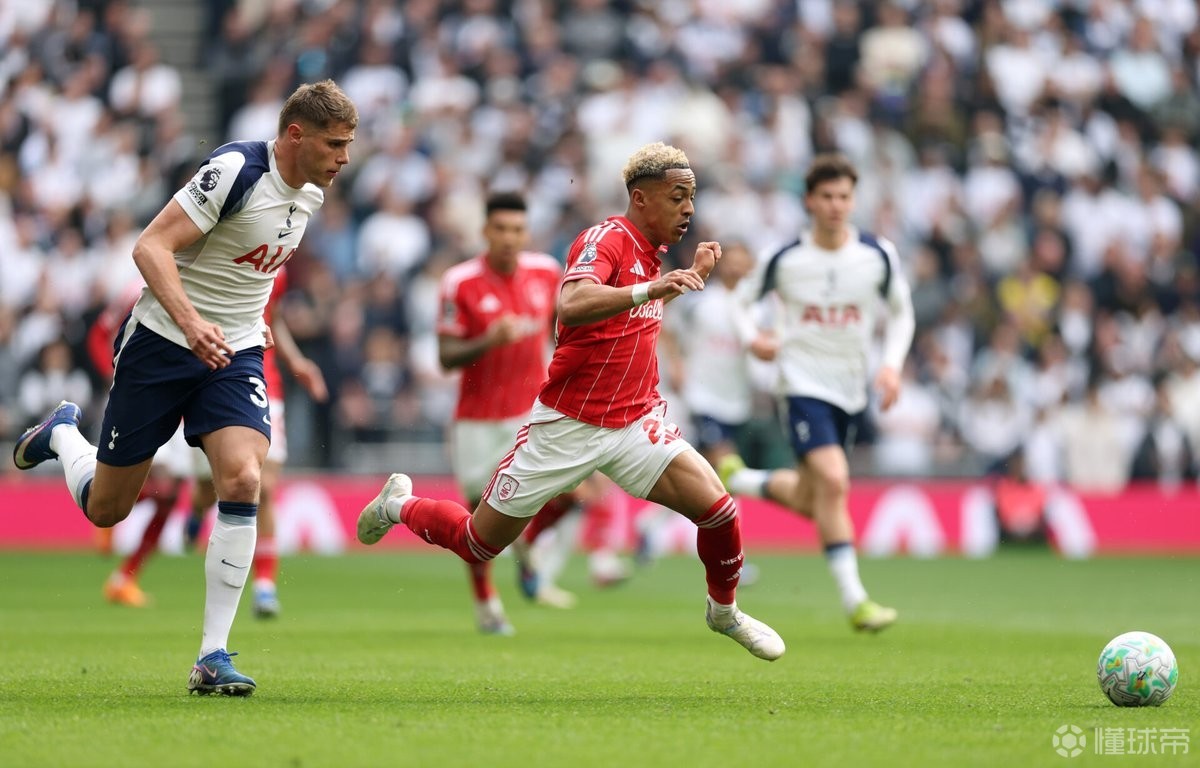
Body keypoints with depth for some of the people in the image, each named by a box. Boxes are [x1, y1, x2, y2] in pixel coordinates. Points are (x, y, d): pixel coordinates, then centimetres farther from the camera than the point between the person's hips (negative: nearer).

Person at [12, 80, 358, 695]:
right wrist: (190, 321, -39)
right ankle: (61, 434, 44)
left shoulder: (310, 193, 3)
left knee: (242, 481, -21)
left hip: (236, 353, 5)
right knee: (105, 508, 7)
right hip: (162, 342, -5)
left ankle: (213, 657, -16)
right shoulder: (236, 170, -21)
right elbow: (151, 246, -26)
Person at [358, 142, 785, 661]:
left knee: (717, 508, -13)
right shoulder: (606, 238, -17)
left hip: (635, 423, 6)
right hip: (568, 425, -6)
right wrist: (651, 288, -46)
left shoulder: (650, 252, 9)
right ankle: (398, 505, 36)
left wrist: (690, 276, 18)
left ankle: (724, 611, 15)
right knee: (479, 543, 5)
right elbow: (570, 306, -37)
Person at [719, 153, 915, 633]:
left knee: (810, 503, 12)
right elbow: (743, 301, 9)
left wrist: (892, 364, -4)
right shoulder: (785, 259, -7)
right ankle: (853, 599, -20)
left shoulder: (878, 255, -2)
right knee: (833, 481, -23)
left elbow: (901, 313, 11)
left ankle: (737, 479, 42)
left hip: (852, 390, 4)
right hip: (804, 382, -4)